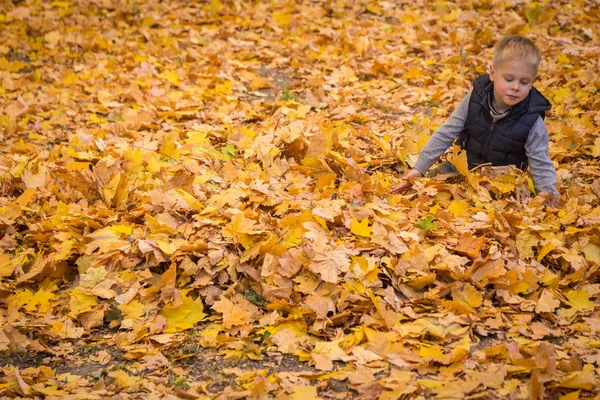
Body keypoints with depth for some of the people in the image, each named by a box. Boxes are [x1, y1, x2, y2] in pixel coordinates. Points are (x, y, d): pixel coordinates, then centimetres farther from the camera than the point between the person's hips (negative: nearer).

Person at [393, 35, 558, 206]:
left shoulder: (532, 122, -21)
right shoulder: (475, 99, -15)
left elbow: (540, 164, -13)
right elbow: (446, 134, -8)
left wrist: (548, 193, -30)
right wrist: (419, 168, -11)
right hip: (462, 167, 2)